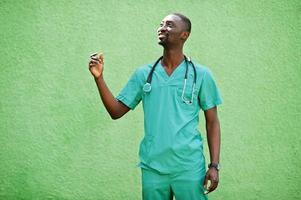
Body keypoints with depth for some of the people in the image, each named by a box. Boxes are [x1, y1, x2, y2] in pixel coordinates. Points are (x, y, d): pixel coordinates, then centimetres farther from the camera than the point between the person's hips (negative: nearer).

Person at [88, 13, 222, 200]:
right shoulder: (144, 74, 7)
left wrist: (214, 165, -5)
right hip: (152, 168, 2)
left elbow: (212, 122, 3)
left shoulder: (201, 75, 0)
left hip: (189, 168, -2)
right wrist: (99, 78, -6)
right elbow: (116, 111, 7)